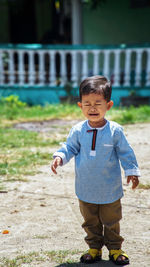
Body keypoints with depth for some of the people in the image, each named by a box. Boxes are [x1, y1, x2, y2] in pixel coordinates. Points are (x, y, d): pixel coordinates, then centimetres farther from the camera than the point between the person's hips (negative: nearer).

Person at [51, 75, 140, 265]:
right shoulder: (78, 130, -8)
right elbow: (70, 148, 4)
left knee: (111, 221, 12)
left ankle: (115, 249, 28)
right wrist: (59, 157, -14)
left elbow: (125, 153, -3)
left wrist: (132, 171, -5)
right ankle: (94, 248, 30)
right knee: (90, 222, 15)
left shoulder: (115, 131, -12)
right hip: (86, 189, 2)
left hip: (110, 189, -2)